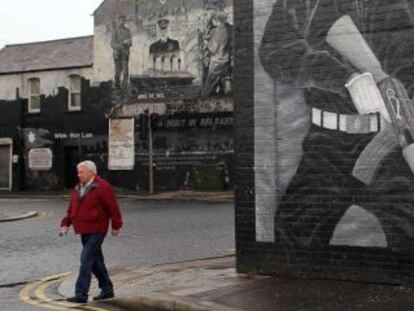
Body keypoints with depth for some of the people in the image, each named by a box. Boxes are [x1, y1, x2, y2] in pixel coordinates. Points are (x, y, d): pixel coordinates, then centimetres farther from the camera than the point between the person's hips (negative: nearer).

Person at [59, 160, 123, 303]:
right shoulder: (78, 187, 13)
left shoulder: (102, 187, -11)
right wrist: (65, 224, 6)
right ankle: (107, 290, 26)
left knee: (86, 259, -13)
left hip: (96, 231, -8)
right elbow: (71, 208, 16)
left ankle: (81, 294, -12)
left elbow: (113, 207, -10)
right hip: (84, 231, 8)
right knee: (96, 260, 14)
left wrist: (116, 226, -8)